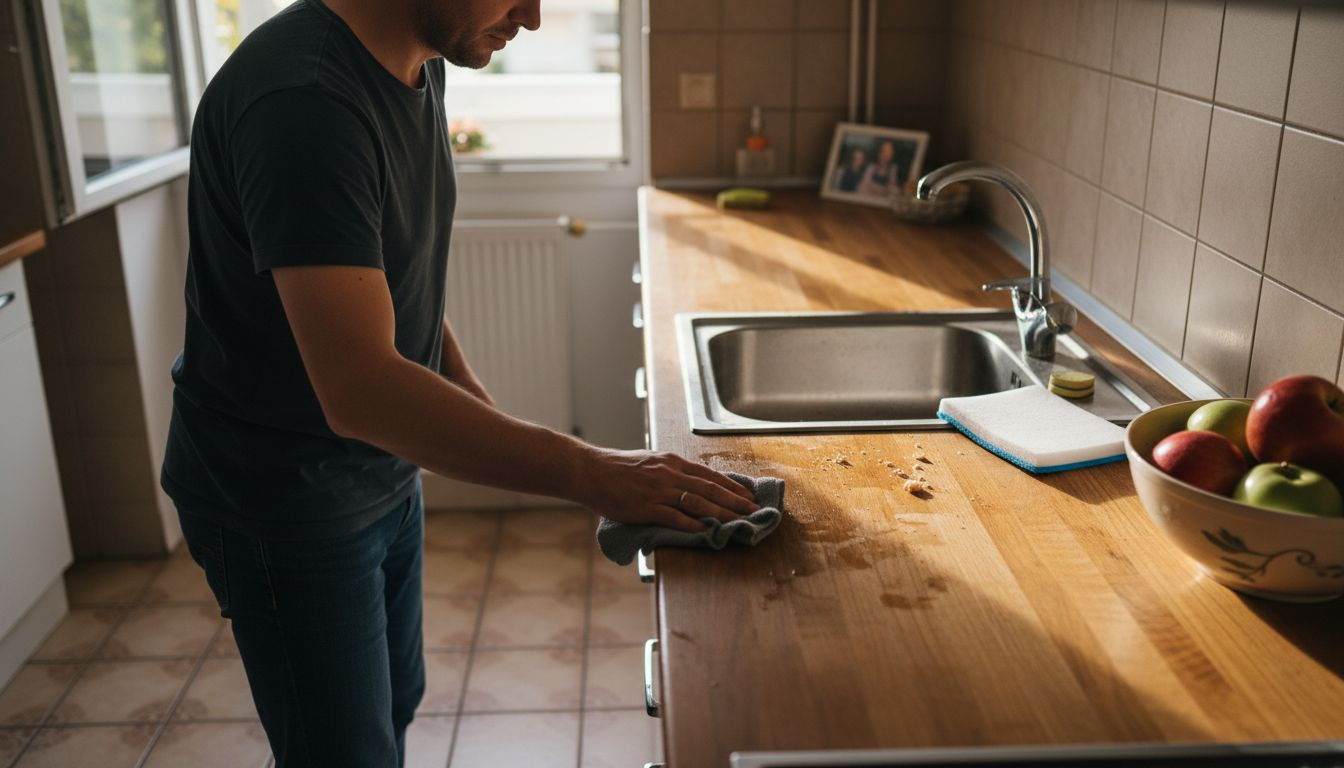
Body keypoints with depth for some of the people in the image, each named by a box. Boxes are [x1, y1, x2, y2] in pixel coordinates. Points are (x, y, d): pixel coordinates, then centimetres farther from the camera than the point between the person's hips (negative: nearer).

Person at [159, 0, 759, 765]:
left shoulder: (418, 66, -1)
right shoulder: (303, 100, -30)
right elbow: (358, 389, -37)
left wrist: (474, 397, 2)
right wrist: (590, 473, -35)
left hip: (384, 468, 8)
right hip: (283, 500, -8)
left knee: (394, 704, 23)